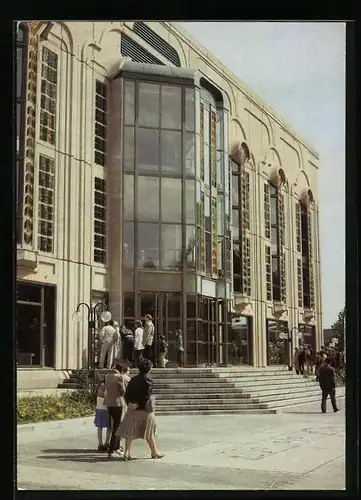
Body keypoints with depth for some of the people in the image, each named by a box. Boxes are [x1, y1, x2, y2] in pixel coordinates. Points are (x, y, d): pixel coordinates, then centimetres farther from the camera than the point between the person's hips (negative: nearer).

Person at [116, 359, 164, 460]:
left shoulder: (133, 379, 7)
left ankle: (127, 453, 3)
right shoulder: (147, 380, -12)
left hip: (132, 409, 5)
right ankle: (154, 452, 18)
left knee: (130, 432, 7)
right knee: (150, 433, 8)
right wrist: (137, 404, -13)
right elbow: (147, 396, -19)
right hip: (145, 410, -5)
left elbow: (126, 394, 6)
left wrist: (129, 403, -1)